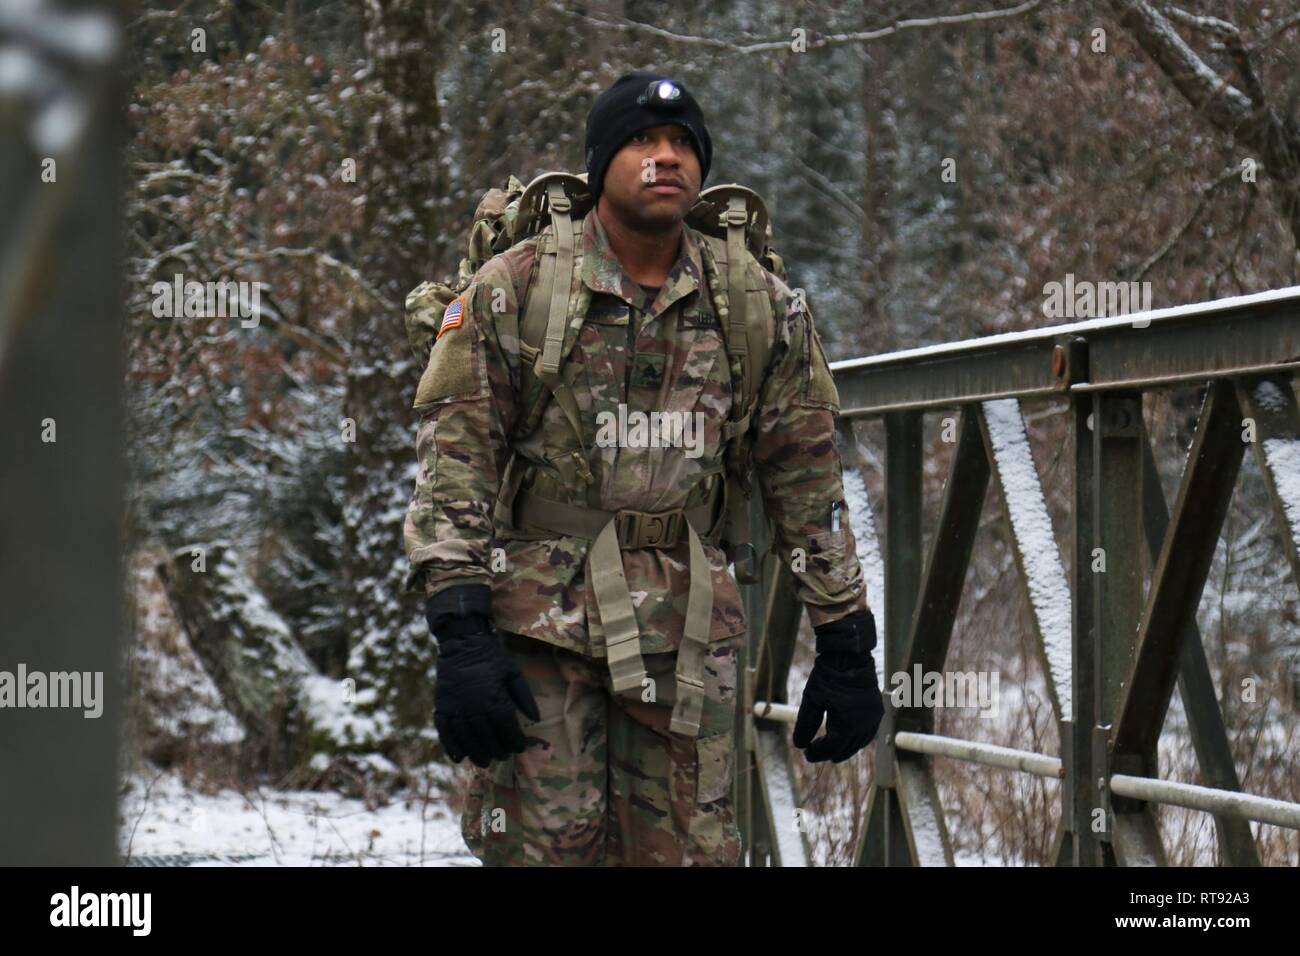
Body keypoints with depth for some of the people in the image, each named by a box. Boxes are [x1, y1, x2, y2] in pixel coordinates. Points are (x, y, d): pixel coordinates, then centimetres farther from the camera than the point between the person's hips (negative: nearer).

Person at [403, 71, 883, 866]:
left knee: (693, 851, 3)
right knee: (546, 849, -4)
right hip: (542, 622, -2)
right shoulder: (514, 291, -2)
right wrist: (460, 639, -15)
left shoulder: (761, 308, 6)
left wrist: (846, 645, 8)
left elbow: (807, 479, 10)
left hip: (686, 635, 3)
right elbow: (453, 467, -5)